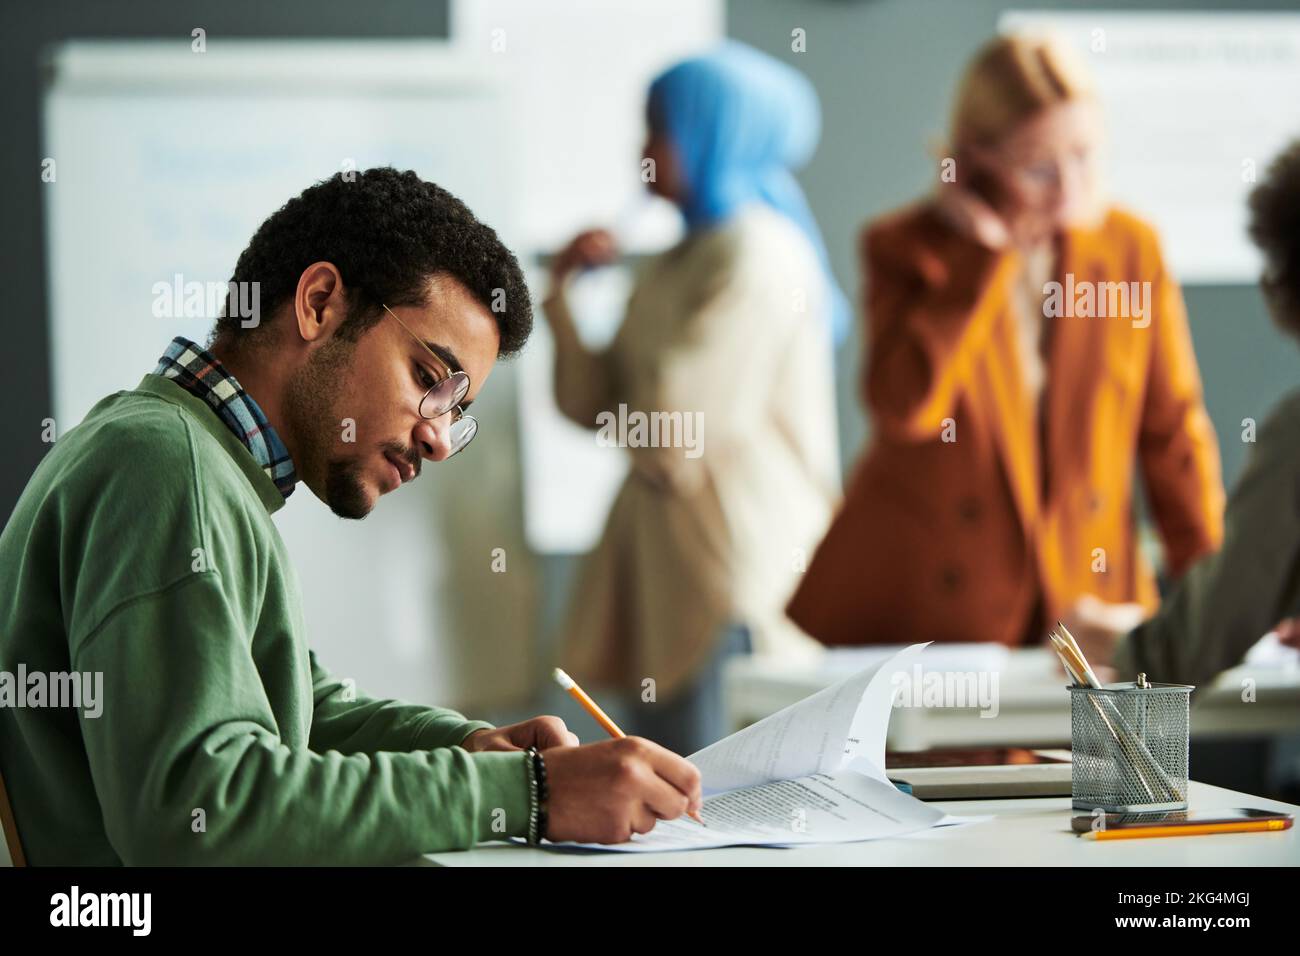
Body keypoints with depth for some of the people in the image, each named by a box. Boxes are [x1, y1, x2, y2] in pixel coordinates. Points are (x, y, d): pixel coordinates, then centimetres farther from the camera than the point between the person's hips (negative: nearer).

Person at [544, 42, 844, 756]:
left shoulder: (760, 254, -11)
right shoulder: (678, 262, 19)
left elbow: (674, 431, -17)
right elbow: (591, 406, 17)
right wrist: (562, 290, 9)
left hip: (739, 560, -9)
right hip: (662, 558, 9)